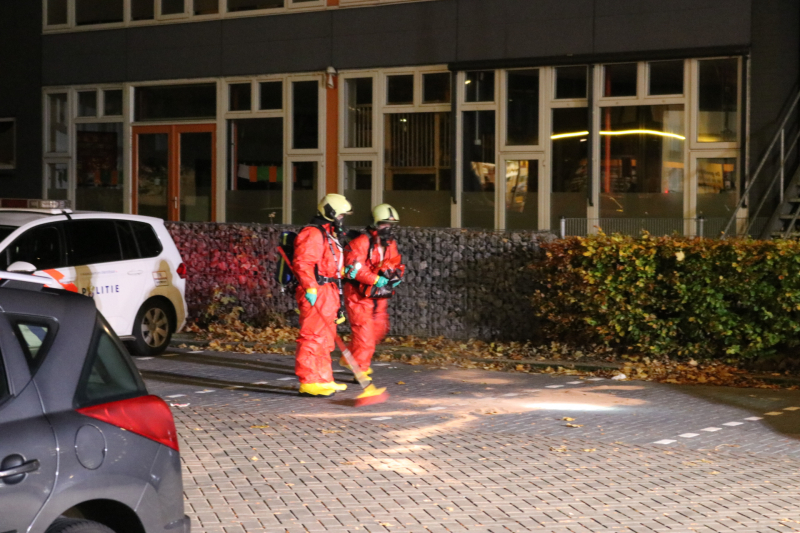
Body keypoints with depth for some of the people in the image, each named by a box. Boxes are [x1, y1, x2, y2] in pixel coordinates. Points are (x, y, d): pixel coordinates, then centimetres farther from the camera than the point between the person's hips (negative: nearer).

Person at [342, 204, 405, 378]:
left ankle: (349, 358, 30)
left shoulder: (391, 244, 10)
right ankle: (361, 370, -1)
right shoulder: (361, 242, -16)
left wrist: (395, 277, -5)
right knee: (364, 332, -10)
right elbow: (353, 267, -24)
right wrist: (376, 279, -28)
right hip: (359, 295, -8)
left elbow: (398, 266, 17)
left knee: (380, 328, 14)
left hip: (379, 296, 8)